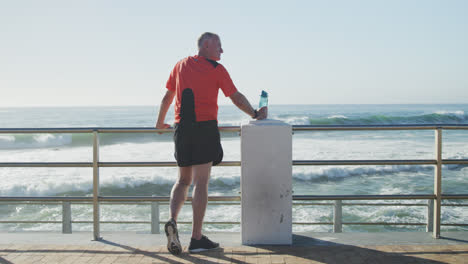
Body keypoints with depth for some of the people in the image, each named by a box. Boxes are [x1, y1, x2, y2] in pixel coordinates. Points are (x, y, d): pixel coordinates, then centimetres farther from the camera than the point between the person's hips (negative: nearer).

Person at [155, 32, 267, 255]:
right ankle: (196, 239, -1)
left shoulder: (181, 65, 14)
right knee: (200, 183, -3)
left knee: (183, 180, 16)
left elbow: (168, 96, 20)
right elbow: (236, 97, 3)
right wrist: (255, 114, 16)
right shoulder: (216, 69, 0)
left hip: (182, 128, 5)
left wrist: (160, 122, 32)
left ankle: (172, 221, -6)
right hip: (205, 127, -5)